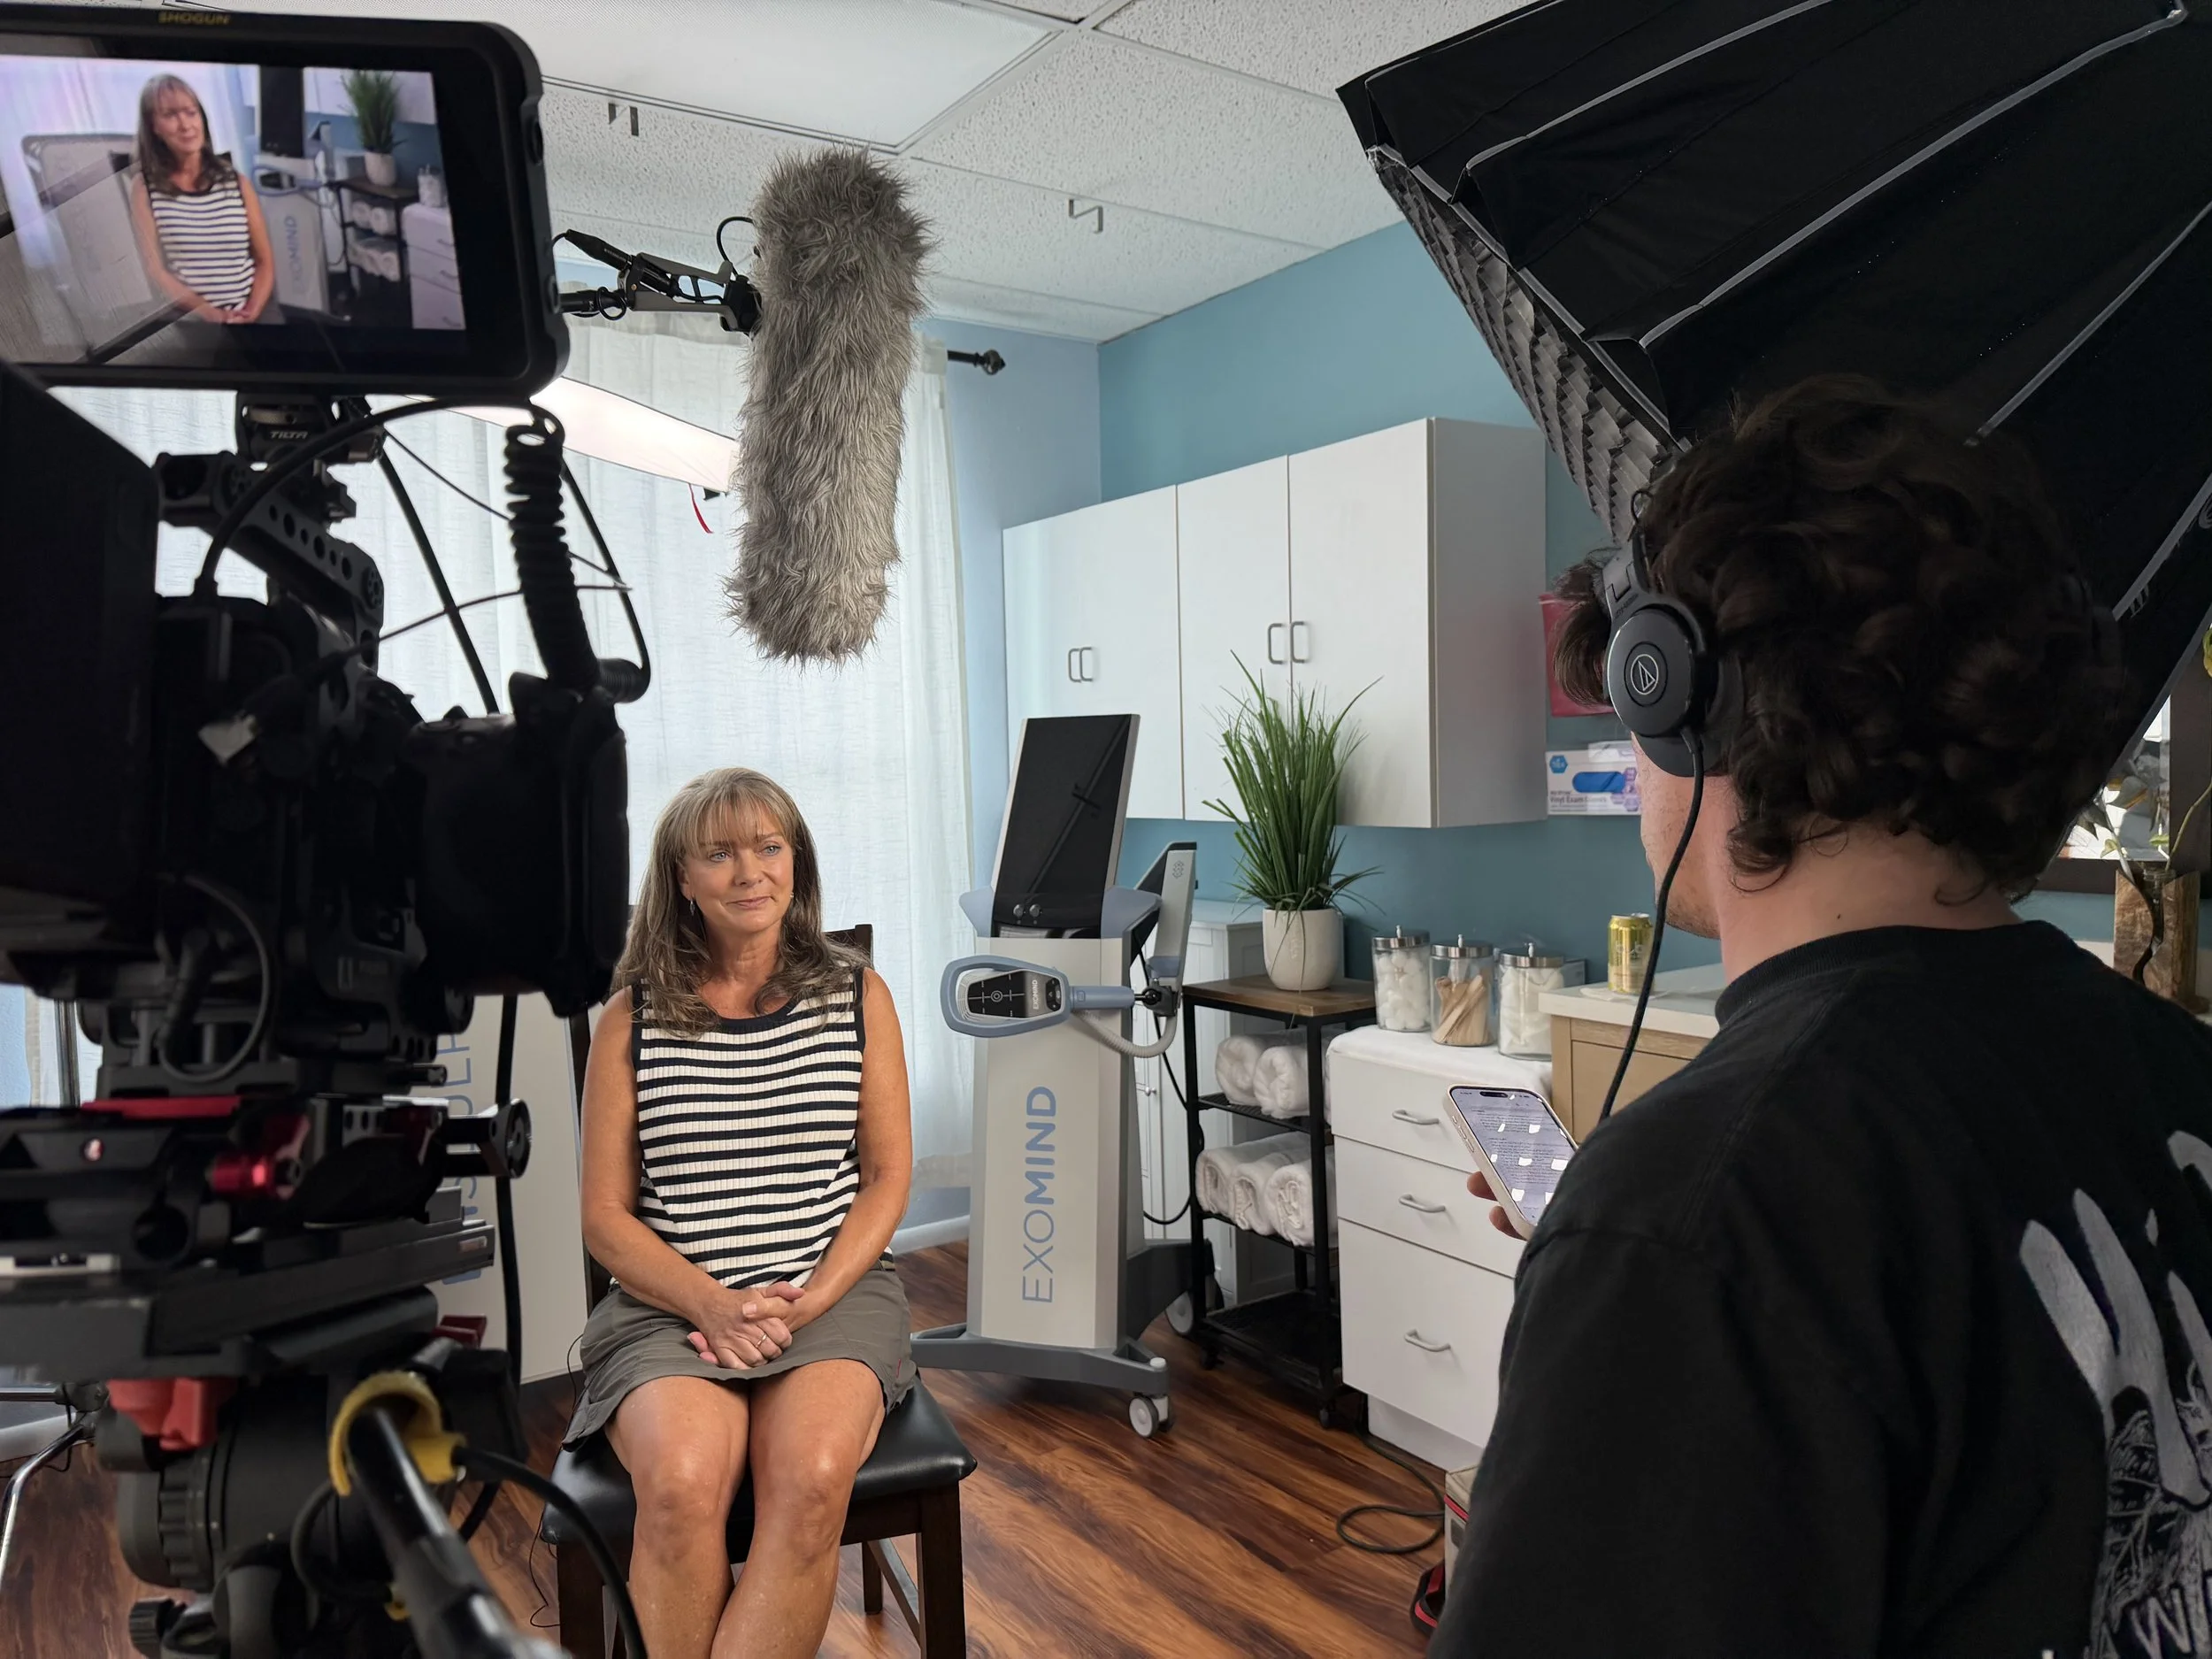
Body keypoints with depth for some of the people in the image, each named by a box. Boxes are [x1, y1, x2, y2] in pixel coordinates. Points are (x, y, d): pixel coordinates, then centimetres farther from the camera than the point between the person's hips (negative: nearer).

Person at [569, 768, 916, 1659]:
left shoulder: (857, 994, 6)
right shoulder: (631, 1016, 5)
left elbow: (888, 1175, 6)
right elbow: (605, 1215, 4)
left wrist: (809, 1303, -9)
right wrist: (715, 1305, -12)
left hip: (835, 1290, 0)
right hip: (671, 1301, 0)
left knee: (811, 1479, -30)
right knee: (681, 1481, -30)